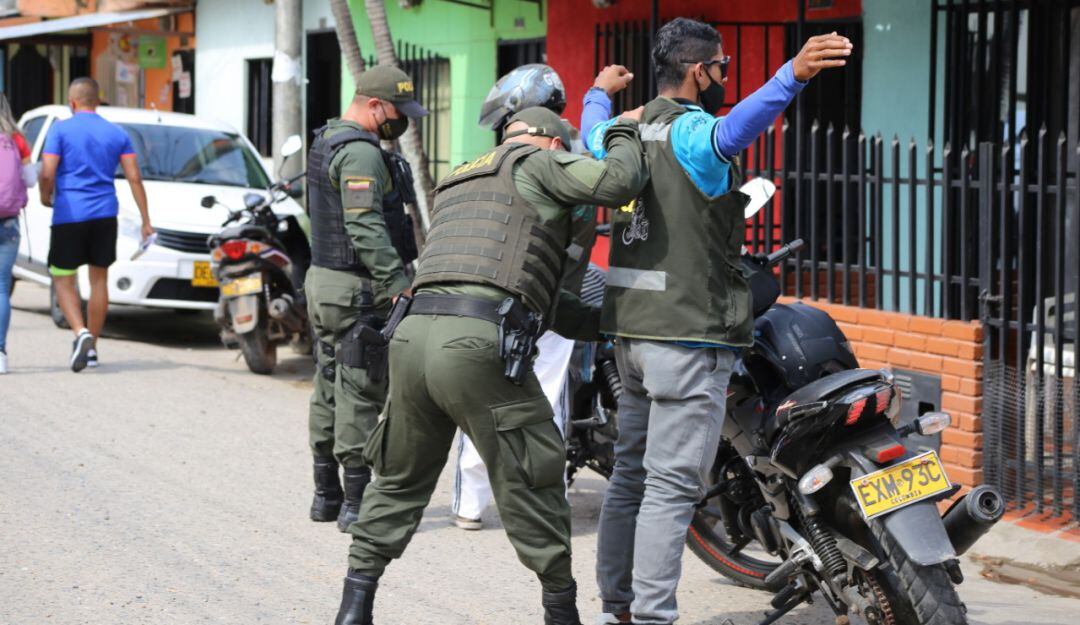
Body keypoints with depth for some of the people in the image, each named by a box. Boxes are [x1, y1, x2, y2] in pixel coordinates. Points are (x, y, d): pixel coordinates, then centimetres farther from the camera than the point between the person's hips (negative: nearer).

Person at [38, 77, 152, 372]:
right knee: (99, 278, 12)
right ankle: (92, 347, 16)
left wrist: (46, 198, 8)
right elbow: (134, 177, 3)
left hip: (69, 214, -3)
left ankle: (81, 332, -19)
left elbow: (47, 173, -12)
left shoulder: (61, 129, -3)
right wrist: (146, 220, 5)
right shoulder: (117, 133, 8)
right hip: (105, 214, 3)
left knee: (63, 279, 4)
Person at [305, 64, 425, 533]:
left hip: (322, 279, 10)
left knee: (330, 389, 15)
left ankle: (326, 494, 22)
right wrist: (399, 283, -29)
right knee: (360, 393, -6)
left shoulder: (325, 141, 15)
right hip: (356, 288, -10)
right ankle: (357, 503, -4)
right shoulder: (360, 153, -18)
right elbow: (366, 228, -26)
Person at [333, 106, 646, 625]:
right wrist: (623, 135, 16)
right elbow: (617, 181, -6)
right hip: (479, 347, -7)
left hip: (414, 333, 7)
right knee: (531, 480, 7)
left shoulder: (455, 184, 33)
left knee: (401, 481, 20)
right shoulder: (537, 163, 10)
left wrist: (597, 321, 34)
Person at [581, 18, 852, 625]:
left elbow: (591, 131, 36)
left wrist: (601, 92, 58)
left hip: (634, 333, 9)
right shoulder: (691, 132, -14)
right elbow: (733, 130, -39)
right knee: (673, 487, -7)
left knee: (631, 476, 15)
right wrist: (793, 75, -55)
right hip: (690, 334, -9)